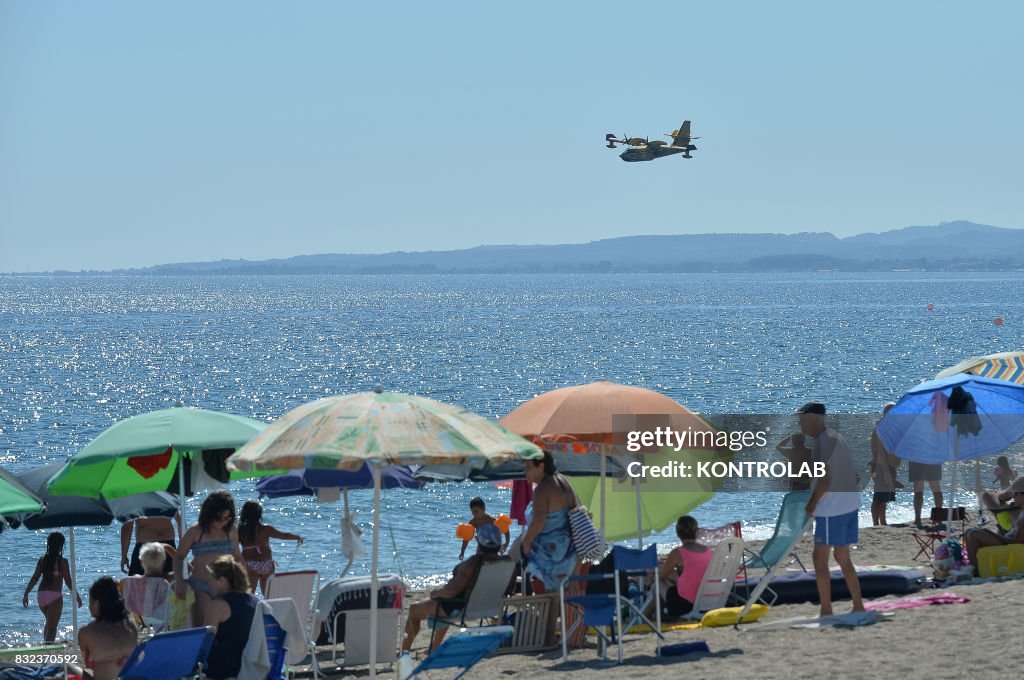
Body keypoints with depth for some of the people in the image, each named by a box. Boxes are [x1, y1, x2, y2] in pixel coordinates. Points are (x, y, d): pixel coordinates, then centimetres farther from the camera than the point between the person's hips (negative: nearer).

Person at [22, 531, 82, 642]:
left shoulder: (42, 560, 5)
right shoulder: (62, 561, -8)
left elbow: (34, 578, 3)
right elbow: (68, 581, -8)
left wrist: (26, 594, 9)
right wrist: (77, 596, 0)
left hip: (41, 595, 5)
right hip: (54, 595, -5)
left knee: (50, 622, 25)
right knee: (52, 626, -2)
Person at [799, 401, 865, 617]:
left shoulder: (824, 441, -14)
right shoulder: (836, 438, 16)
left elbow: (825, 479, -21)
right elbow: (854, 476, 21)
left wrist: (812, 504, -8)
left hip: (832, 509, -10)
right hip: (849, 505, 10)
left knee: (819, 559, -4)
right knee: (843, 557, 16)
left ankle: (826, 611, -5)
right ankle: (858, 607, 17)